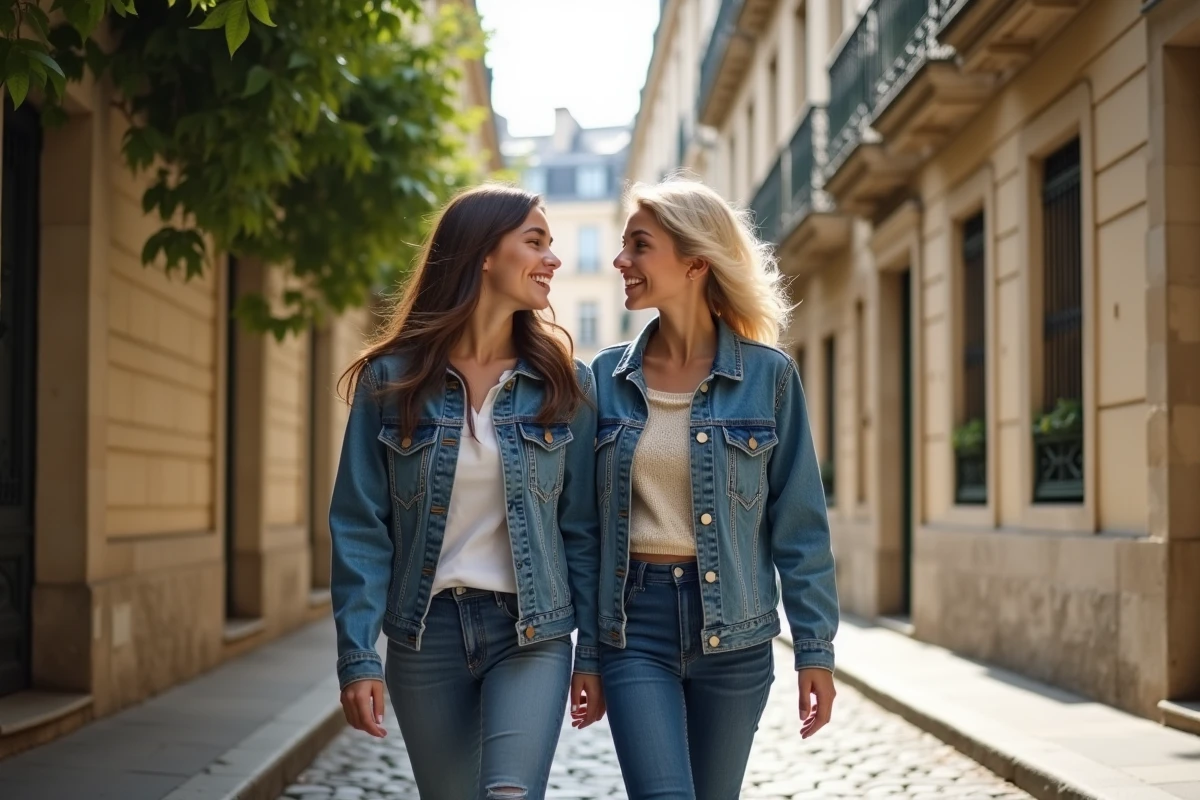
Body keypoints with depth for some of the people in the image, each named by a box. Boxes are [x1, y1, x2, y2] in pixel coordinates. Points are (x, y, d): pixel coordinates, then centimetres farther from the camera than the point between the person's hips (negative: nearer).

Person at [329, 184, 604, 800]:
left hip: (531, 634, 0)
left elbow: (581, 529, 3)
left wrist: (591, 653, 2)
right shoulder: (391, 379, -3)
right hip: (425, 634, 0)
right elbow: (360, 527, -3)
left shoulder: (564, 385, 1)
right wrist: (358, 657, -9)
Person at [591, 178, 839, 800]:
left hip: (732, 630, 0)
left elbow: (798, 522, -1)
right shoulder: (609, 377, 3)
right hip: (633, 619, 0)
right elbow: (584, 517, 7)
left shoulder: (767, 374, -3)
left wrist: (815, 648, -3)